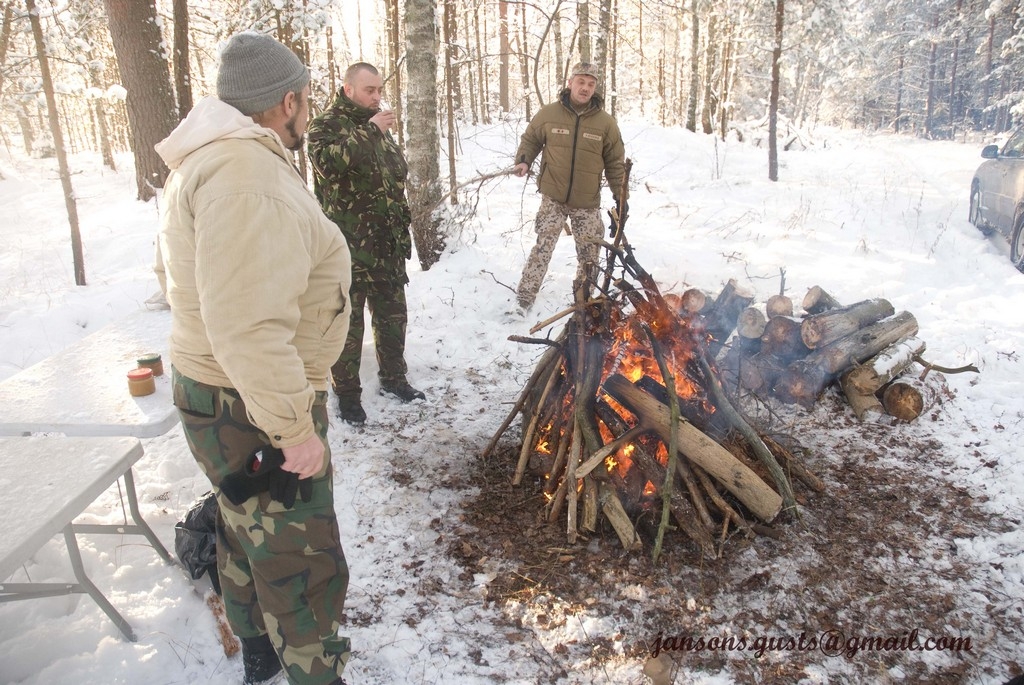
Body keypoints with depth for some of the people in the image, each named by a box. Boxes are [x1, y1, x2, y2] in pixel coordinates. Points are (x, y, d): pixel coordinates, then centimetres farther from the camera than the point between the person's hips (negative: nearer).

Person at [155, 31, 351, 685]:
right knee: (303, 564, 3)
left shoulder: (213, 159, 11)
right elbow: (249, 326, -33)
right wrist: (294, 428, -26)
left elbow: (175, 271, 21)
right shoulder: (249, 173, -26)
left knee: (248, 528, 27)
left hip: (216, 388, 12)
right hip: (255, 410, -11)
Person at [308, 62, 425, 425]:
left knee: (392, 315, 16)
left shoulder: (378, 126, 15)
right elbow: (327, 160, -30)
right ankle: (347, 393, 17)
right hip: (348, 245, -6)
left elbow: (399, 172, 26)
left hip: (388, 244, 7)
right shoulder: (326, 124, -7)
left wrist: (400, 225, 20)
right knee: (348, 321, 3)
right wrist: (370, 131, -24)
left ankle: (393, 377, 33)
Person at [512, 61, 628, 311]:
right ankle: (523, 298, -5)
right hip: (553, 197, -2)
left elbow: (615, 162, 5)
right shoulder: (548, 113, -4)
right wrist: (523, 160, -7)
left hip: (588, 202, 2)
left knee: (589, 254, 9)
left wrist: (621, 196, 4)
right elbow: (531, 139, 12)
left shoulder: (605, 122, -2)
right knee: (543, 248, -11)